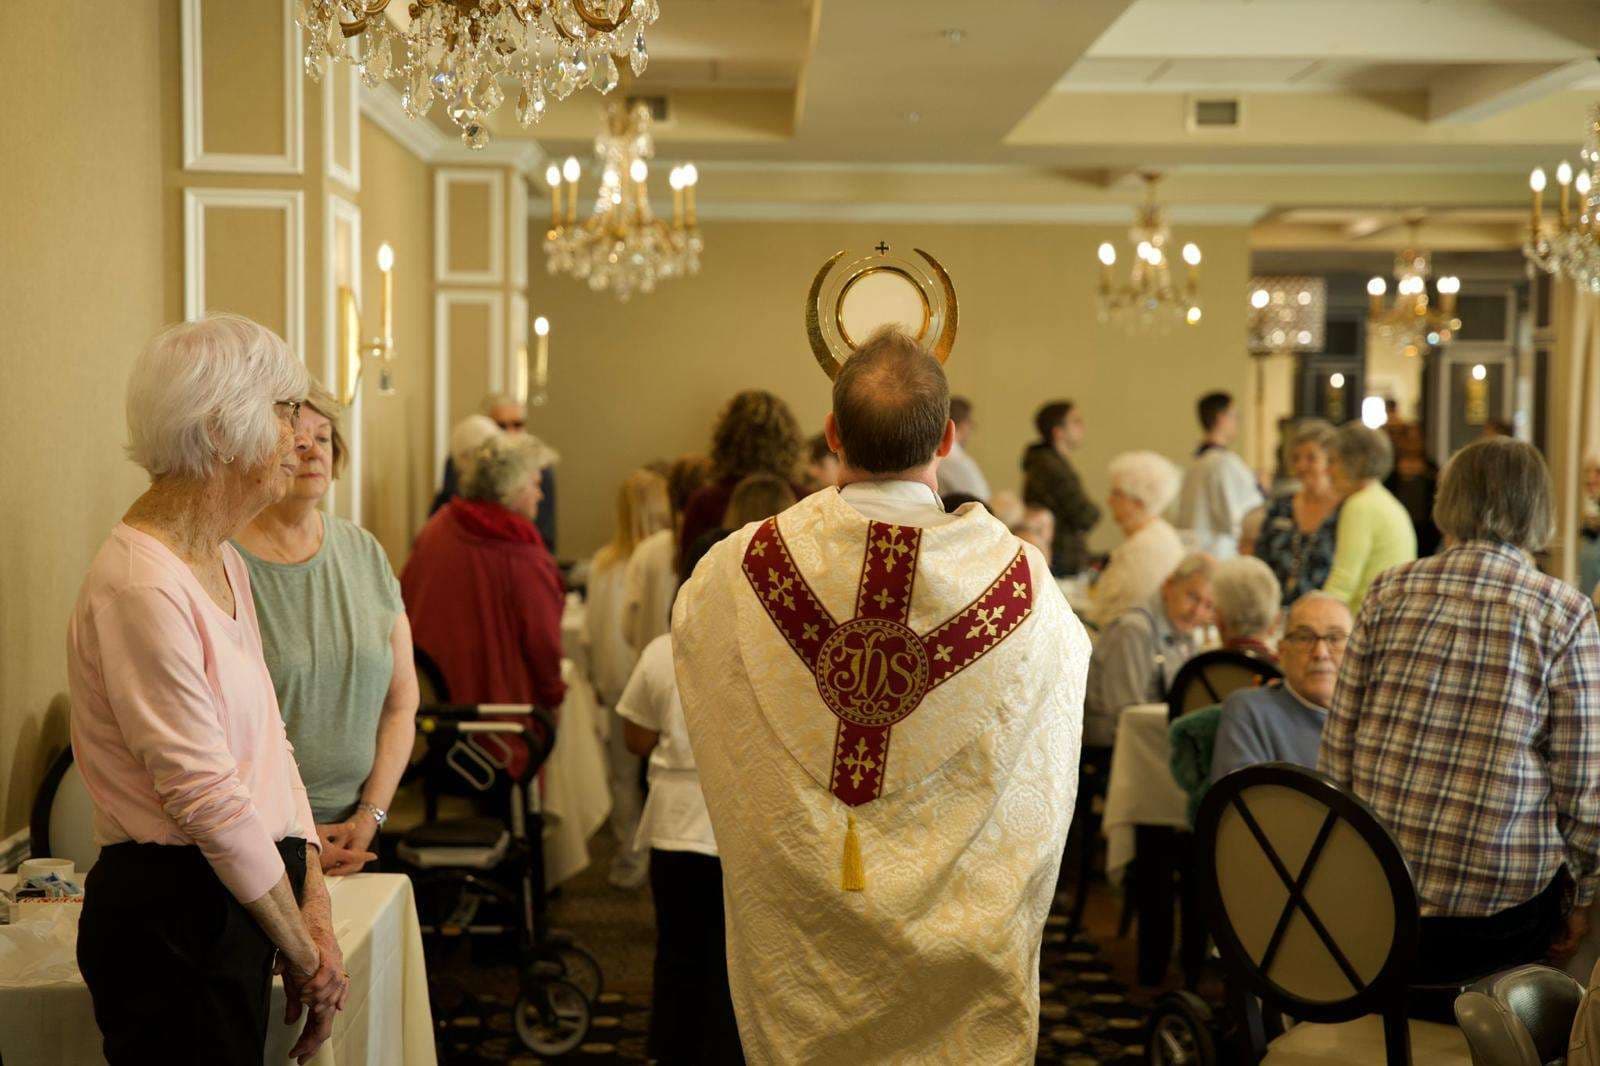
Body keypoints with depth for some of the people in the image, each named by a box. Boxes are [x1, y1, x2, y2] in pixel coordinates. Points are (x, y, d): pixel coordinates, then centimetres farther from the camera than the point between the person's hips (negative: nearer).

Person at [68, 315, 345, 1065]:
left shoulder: (224, 565, 11)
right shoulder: (140, 587, -19)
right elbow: (209, 799, -20)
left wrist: (315, 908, 0)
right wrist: (305, 953, -11)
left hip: (237, 904, 9)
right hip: (170, 918, -9)